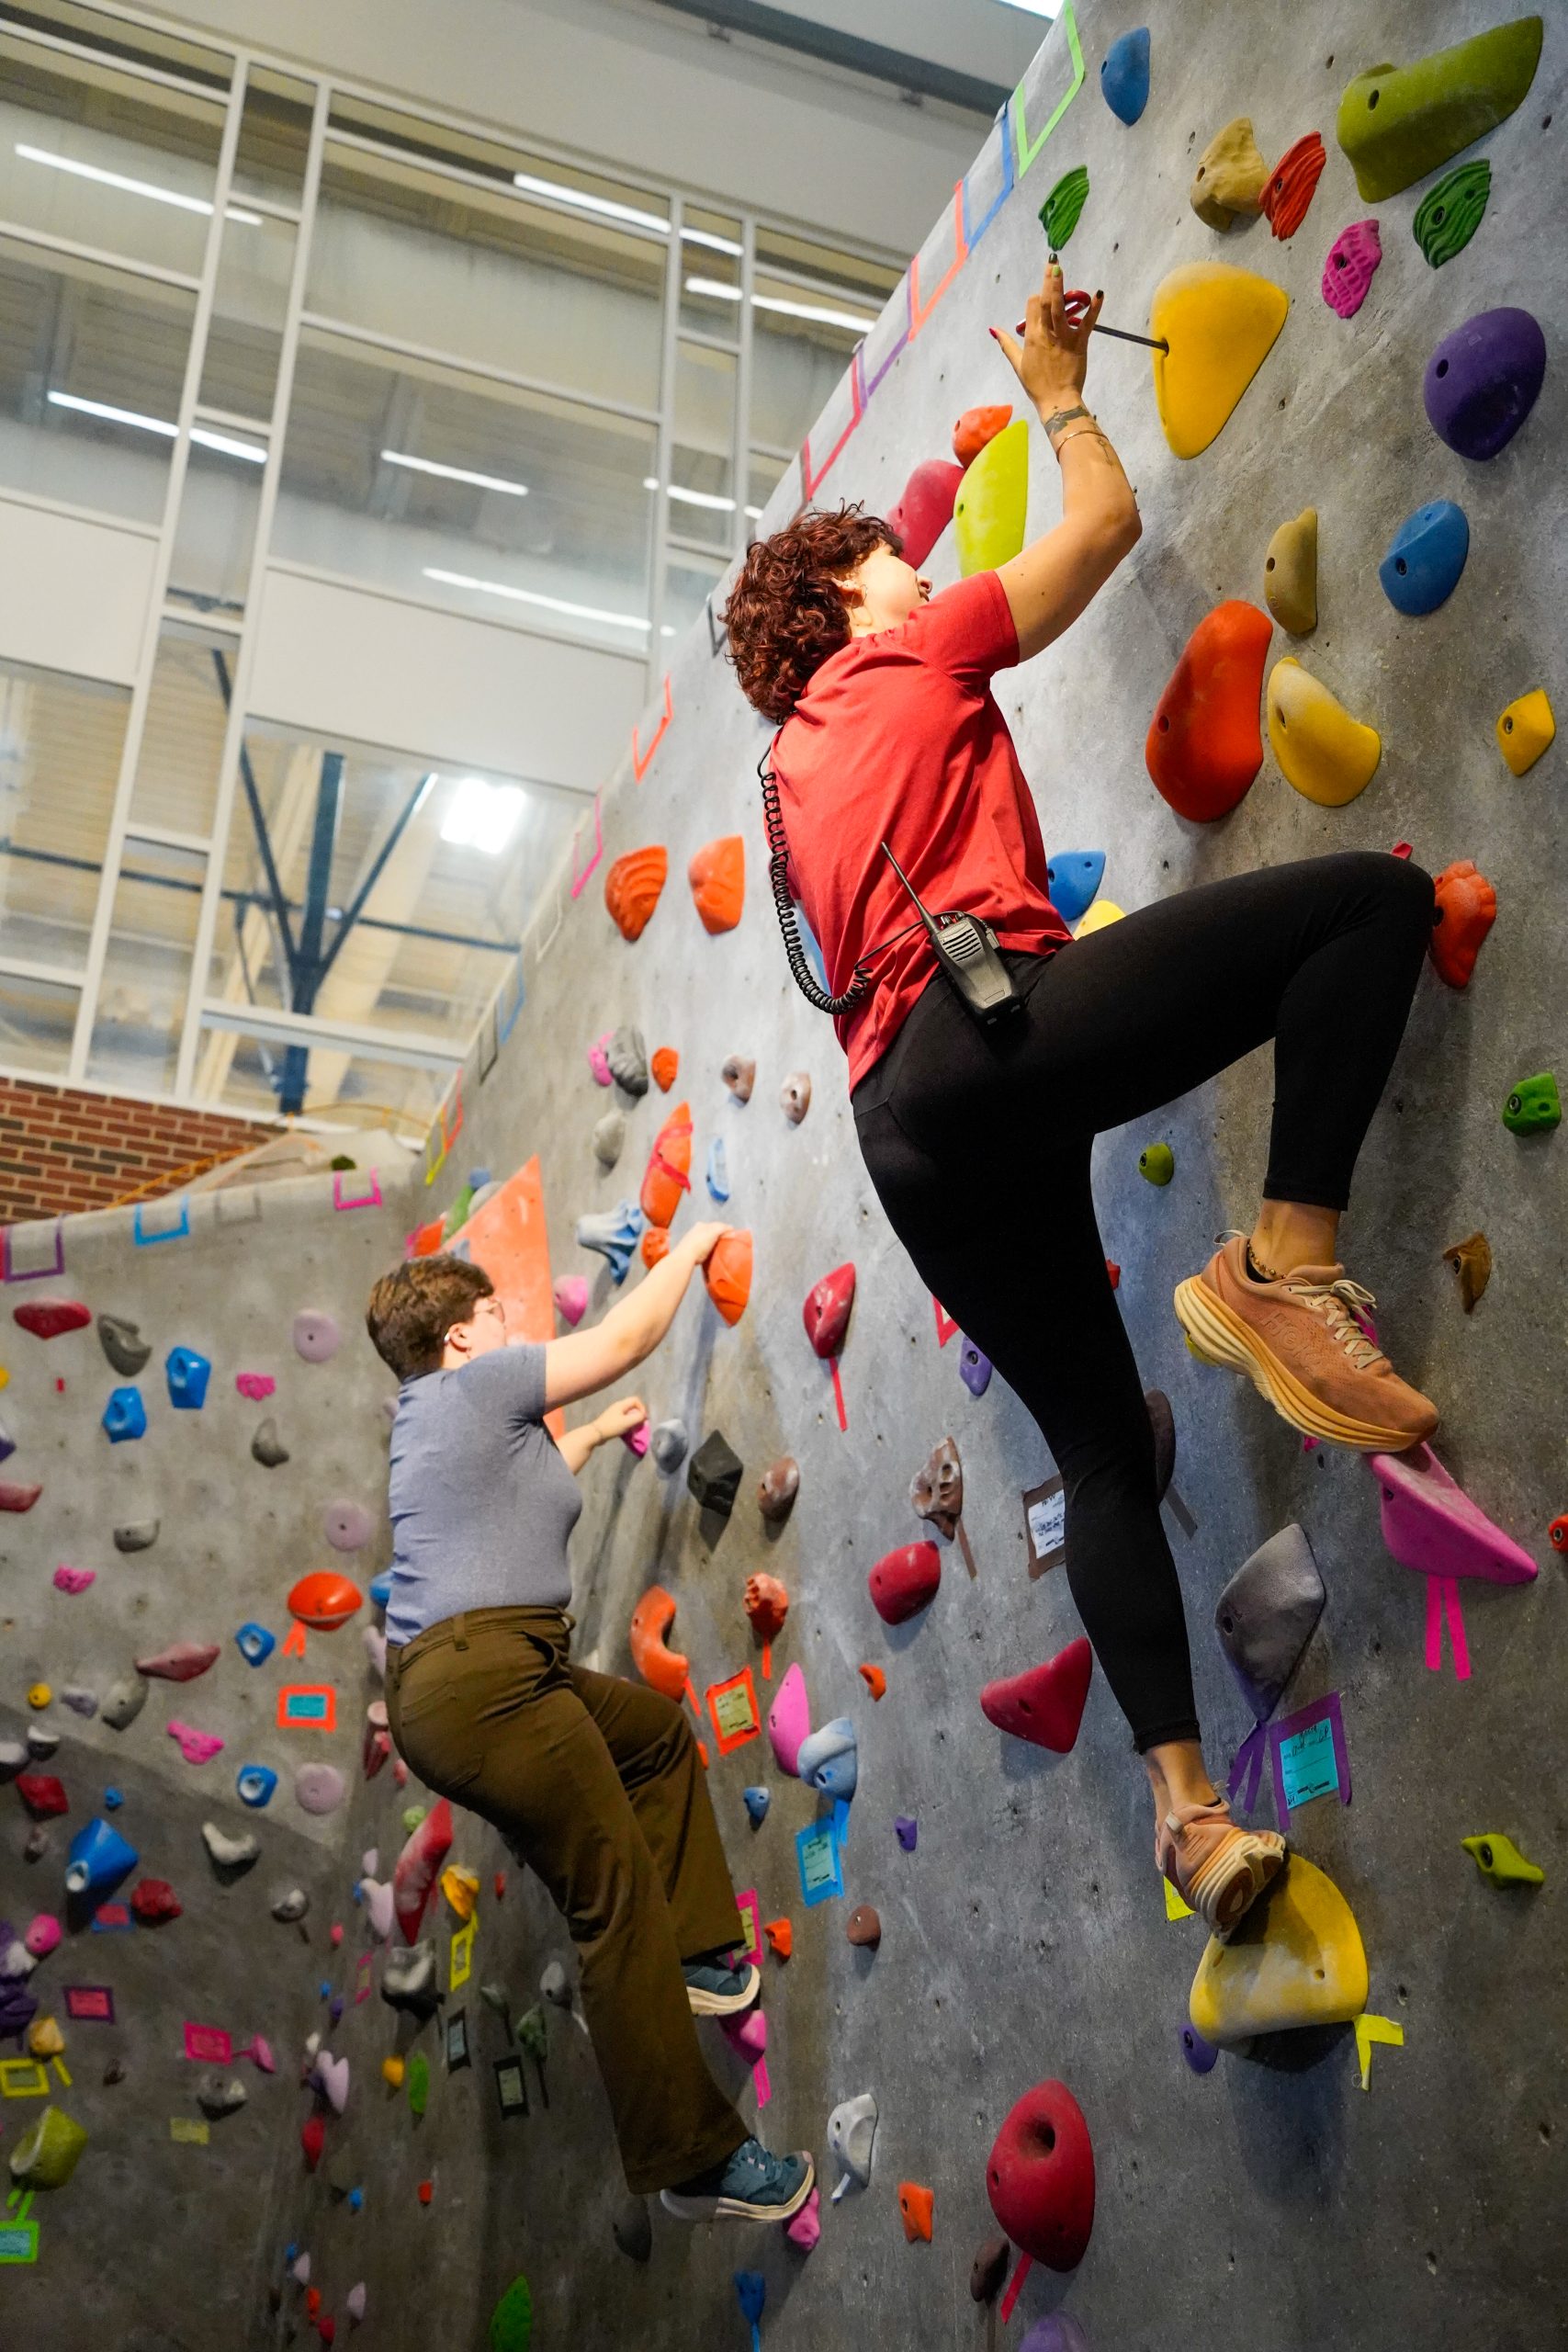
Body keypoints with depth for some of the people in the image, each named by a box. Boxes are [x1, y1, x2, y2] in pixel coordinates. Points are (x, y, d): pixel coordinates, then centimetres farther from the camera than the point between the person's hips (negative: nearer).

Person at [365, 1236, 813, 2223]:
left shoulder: (441, 1416, 22)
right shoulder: (473, 1382, -5)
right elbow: (626, 1339, -1)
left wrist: (599, 1432, 49)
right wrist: (687, 1253, 14)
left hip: (478, 1678, 11)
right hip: (480, 1686, -11)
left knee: (660, 1730, 26)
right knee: (618, 1901, -8)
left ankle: (690, 1954, 24)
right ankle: (695, 2159, -3)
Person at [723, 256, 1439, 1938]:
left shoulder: (797, 767, 34)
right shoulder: (908, 654, 16)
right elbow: (1106, 521, 20)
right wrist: (1058, 393, 36)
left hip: (904, 1124, 8)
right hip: (994, 1026, -8)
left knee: (1102, 1449, 10)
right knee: (1372, 894, -11)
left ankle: (1186, 1806, 4)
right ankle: (1283, 1269, -22)